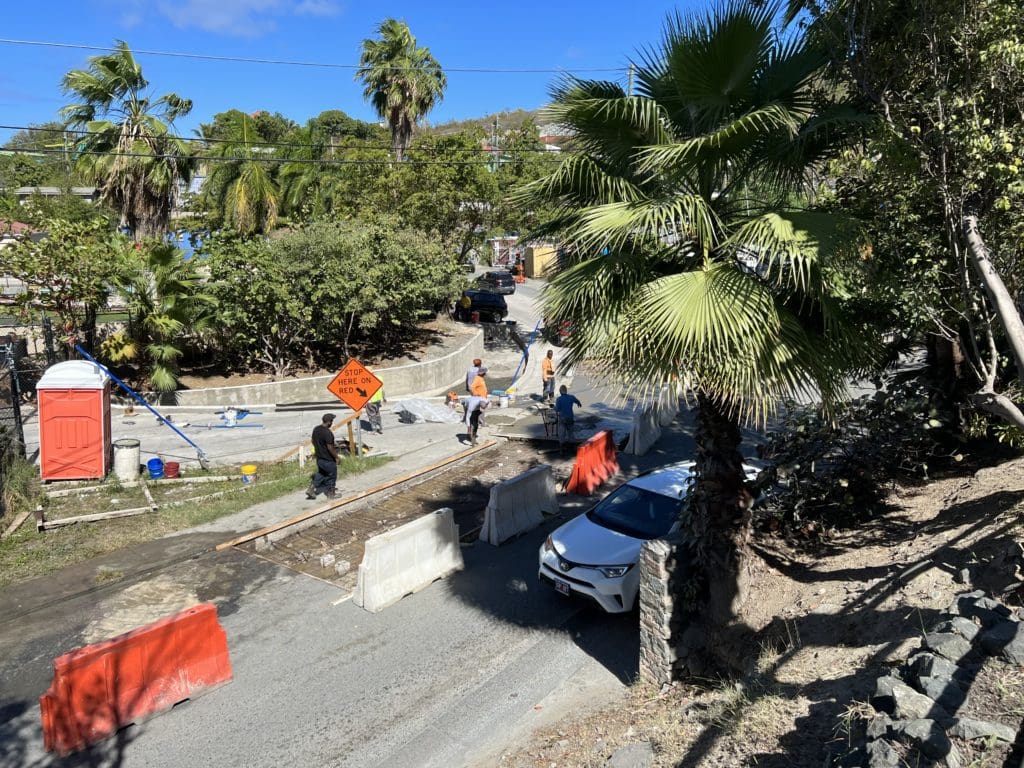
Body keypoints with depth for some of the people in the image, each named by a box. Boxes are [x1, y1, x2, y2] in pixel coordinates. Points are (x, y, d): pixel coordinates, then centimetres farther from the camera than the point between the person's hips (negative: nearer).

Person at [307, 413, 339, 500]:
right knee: (332, 475, 12)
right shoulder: (328, 433, -27)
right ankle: (331, 493, 25)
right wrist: (336, 457, -12)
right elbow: (330, 448, -24)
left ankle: (311, 488, 16)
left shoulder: (315, 429, -2)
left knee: (321, 473, 24)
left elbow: (313, 441, 11)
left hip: (319, 457, 8)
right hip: (328, 459, -7)